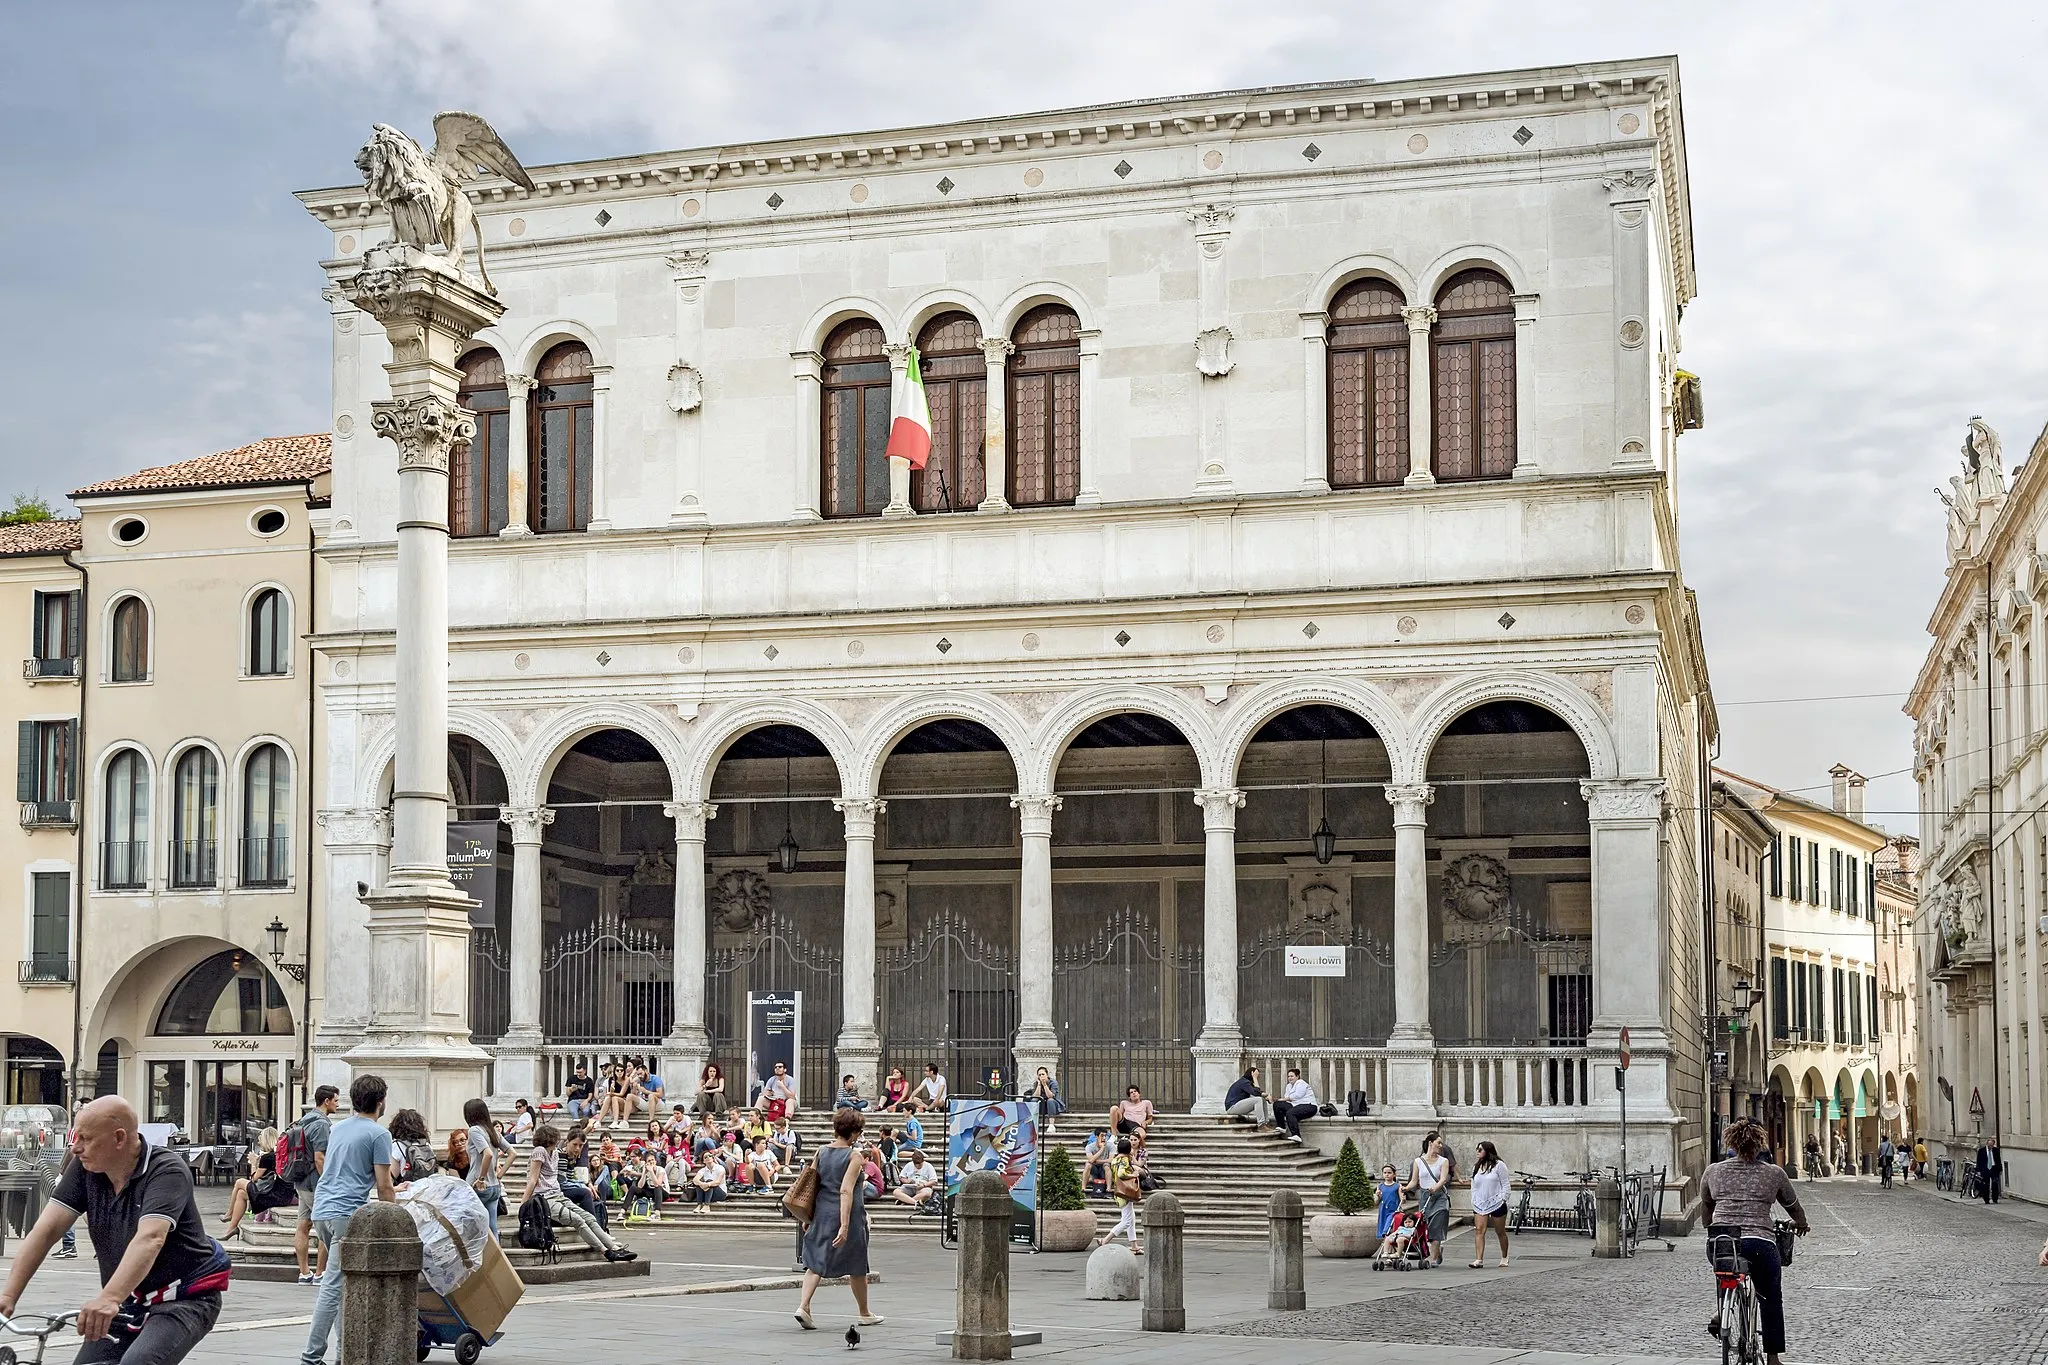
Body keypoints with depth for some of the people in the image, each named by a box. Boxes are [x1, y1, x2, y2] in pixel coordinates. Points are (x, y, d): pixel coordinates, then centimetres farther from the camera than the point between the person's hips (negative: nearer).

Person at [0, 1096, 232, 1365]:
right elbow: (47, 1229, -11)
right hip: (131, 1304, 7)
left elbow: (149, 1239, -38)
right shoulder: (84, 1168, -5)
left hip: (185, 1300, -7)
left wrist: (109, 1299, -52)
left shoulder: (167, 1170, -22)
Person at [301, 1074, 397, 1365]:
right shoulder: (378, 1134, -7)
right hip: (347, 1214, -8)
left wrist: (391, 1188, 40)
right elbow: (383, 1187, -7)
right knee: (334, 1286, -8)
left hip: (321, 1210, 8)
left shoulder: (339, 1128, 18)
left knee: (345, 1282, 16)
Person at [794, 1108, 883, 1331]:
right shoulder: (854, 1156, -12)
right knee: (857, 1266, 11)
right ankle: (864, 1314, 24)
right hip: (847, 1215, -5)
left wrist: (808, 1218, 18)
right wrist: (844, 1225, -23)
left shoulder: (821, 1153, 6)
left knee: (816, 1262, 6)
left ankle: (803, 1306, -14)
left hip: (821, 1214, 5)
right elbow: (846, 1191, -20)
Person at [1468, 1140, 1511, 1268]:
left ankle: (1504, 1258, 27)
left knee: (1500, 1232, 8)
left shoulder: (1499, 1165, -3)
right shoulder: (1476, 1167, 13)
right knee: (1479, 1231, -11)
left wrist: (1503, 1201, -8)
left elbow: (1505, 1185, -2)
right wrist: (1474, 1203, 11)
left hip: (1497, 1204, -4)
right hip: (1480, 1205, 4)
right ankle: (1479, 1260, -17)